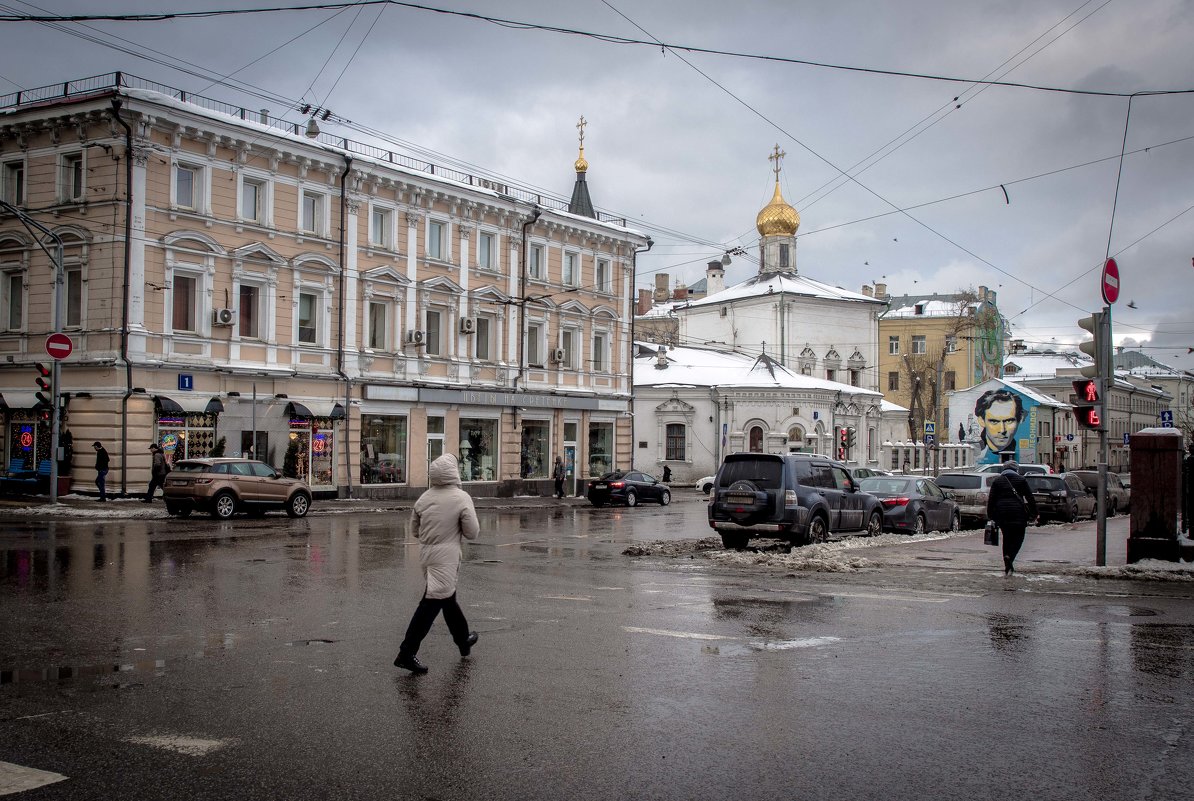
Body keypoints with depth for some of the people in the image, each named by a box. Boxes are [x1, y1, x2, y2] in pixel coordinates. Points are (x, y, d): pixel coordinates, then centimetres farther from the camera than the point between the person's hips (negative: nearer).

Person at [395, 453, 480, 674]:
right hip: (446, 557, -7)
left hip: (426, 554, 7)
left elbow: (414, 529, 11)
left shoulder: (424, 498, 2)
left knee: (448, 597, 22)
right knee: (432, 602, -5)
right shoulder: (461, 498, -13)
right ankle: (407, 652, -8)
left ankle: (463, 639, 41)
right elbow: (472, 533, -12)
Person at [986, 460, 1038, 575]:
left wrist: (990, 515, 8)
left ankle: (1008, 567, 9)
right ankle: (1010, 557, -22)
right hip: (1018, 513, -3)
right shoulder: (1021, 480, 4)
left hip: (1002, 514, 3)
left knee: (1006, 538, 12)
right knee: (1018, 537, 4)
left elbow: (991, 499, 5)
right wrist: (1034, 514, 6)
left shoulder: (997, 481, 9)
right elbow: (1030, 498, 2)